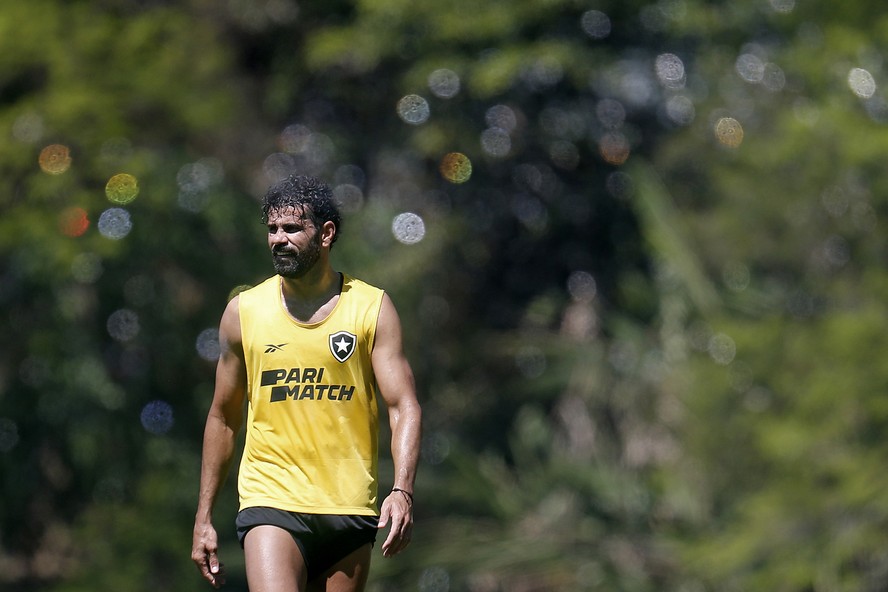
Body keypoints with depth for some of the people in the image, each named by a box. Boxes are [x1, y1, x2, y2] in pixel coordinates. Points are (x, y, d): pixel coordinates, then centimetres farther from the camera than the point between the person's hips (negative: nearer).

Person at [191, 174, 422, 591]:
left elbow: (404, 406, -3)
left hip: (350, 510, 1)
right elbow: (223, 417, 14)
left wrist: (402, 490, -20)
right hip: (271, 504, -1)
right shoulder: (243, 311, 6)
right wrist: (203, 517, 12)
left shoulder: (371, 308, 2)